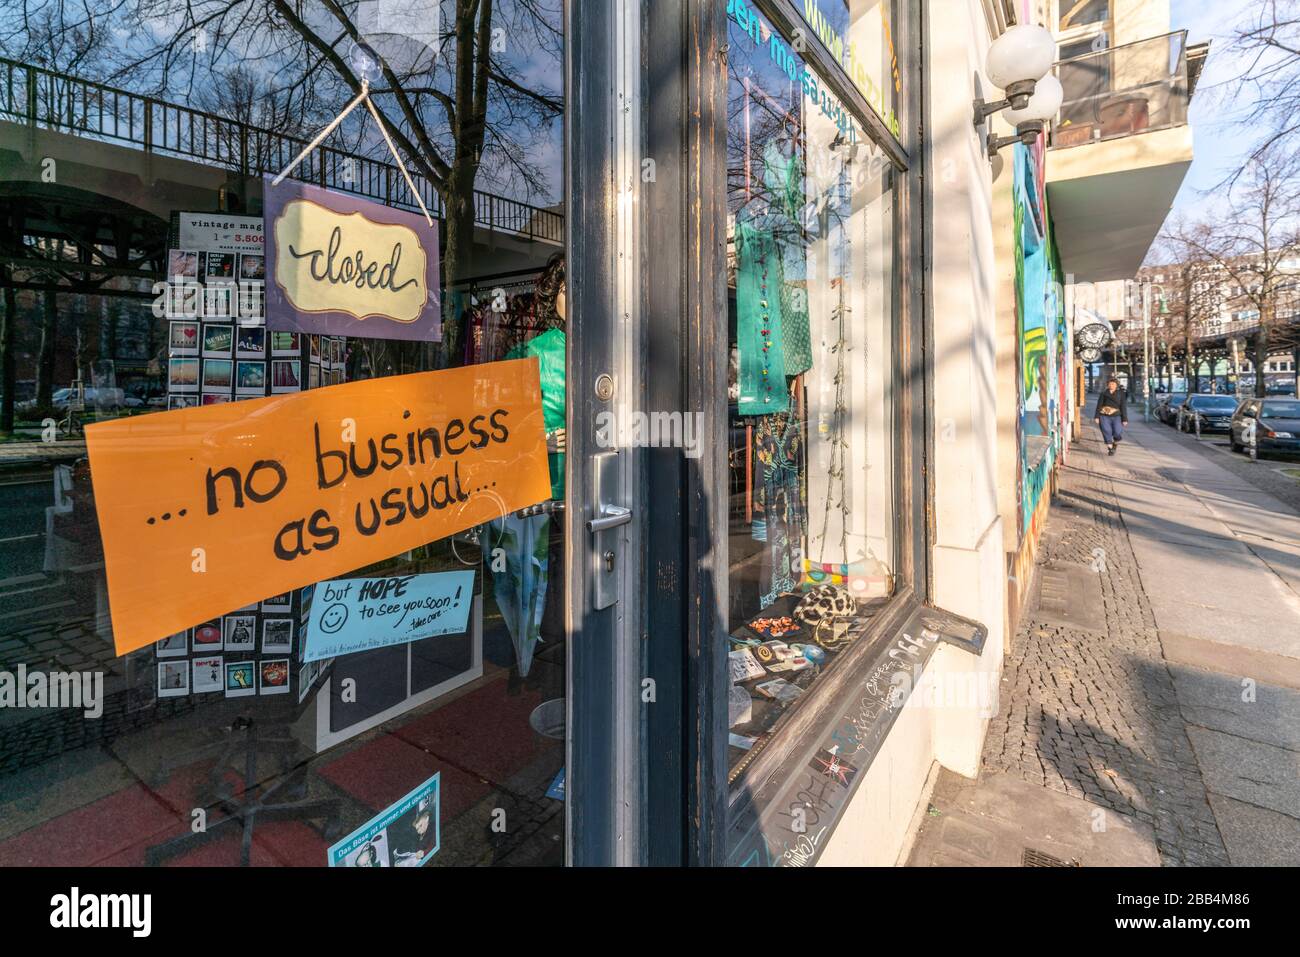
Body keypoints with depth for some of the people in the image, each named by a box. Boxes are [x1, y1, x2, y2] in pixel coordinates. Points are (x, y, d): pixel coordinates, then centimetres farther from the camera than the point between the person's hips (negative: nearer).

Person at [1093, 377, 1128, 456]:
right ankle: (1110, 449, 9)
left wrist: (1124, 419, -1)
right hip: (1104, 416, 0)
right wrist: (1096, 416, -1)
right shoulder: (1103, 393, 7)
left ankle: (1115, 444, 20)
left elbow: (1123, 407, 4)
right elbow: (1099, 405, 6)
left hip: (1116, 416, 0)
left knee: (1118, 432, -11)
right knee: (1107, 433, -5)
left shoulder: (1121, 393, 6)